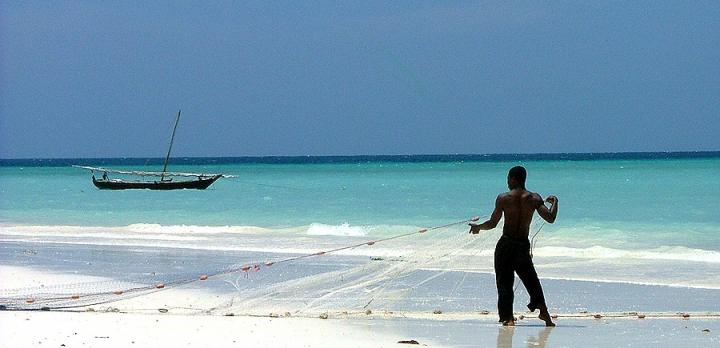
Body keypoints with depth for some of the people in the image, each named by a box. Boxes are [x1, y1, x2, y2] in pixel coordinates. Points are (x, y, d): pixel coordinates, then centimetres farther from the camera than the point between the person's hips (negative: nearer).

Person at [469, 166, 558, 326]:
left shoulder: (503, 198, -6)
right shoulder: (534, 198, -1)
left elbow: (492, 223, -4)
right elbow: (550, 218, -5)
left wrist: (477, 227, 14)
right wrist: (554, 202, 13)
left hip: (506, 244, -2)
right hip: (523, 245, 2)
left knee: (504, 282, 3)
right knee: (531, 280, 14)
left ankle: (508, 317, -3)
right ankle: (544, 313, 4)